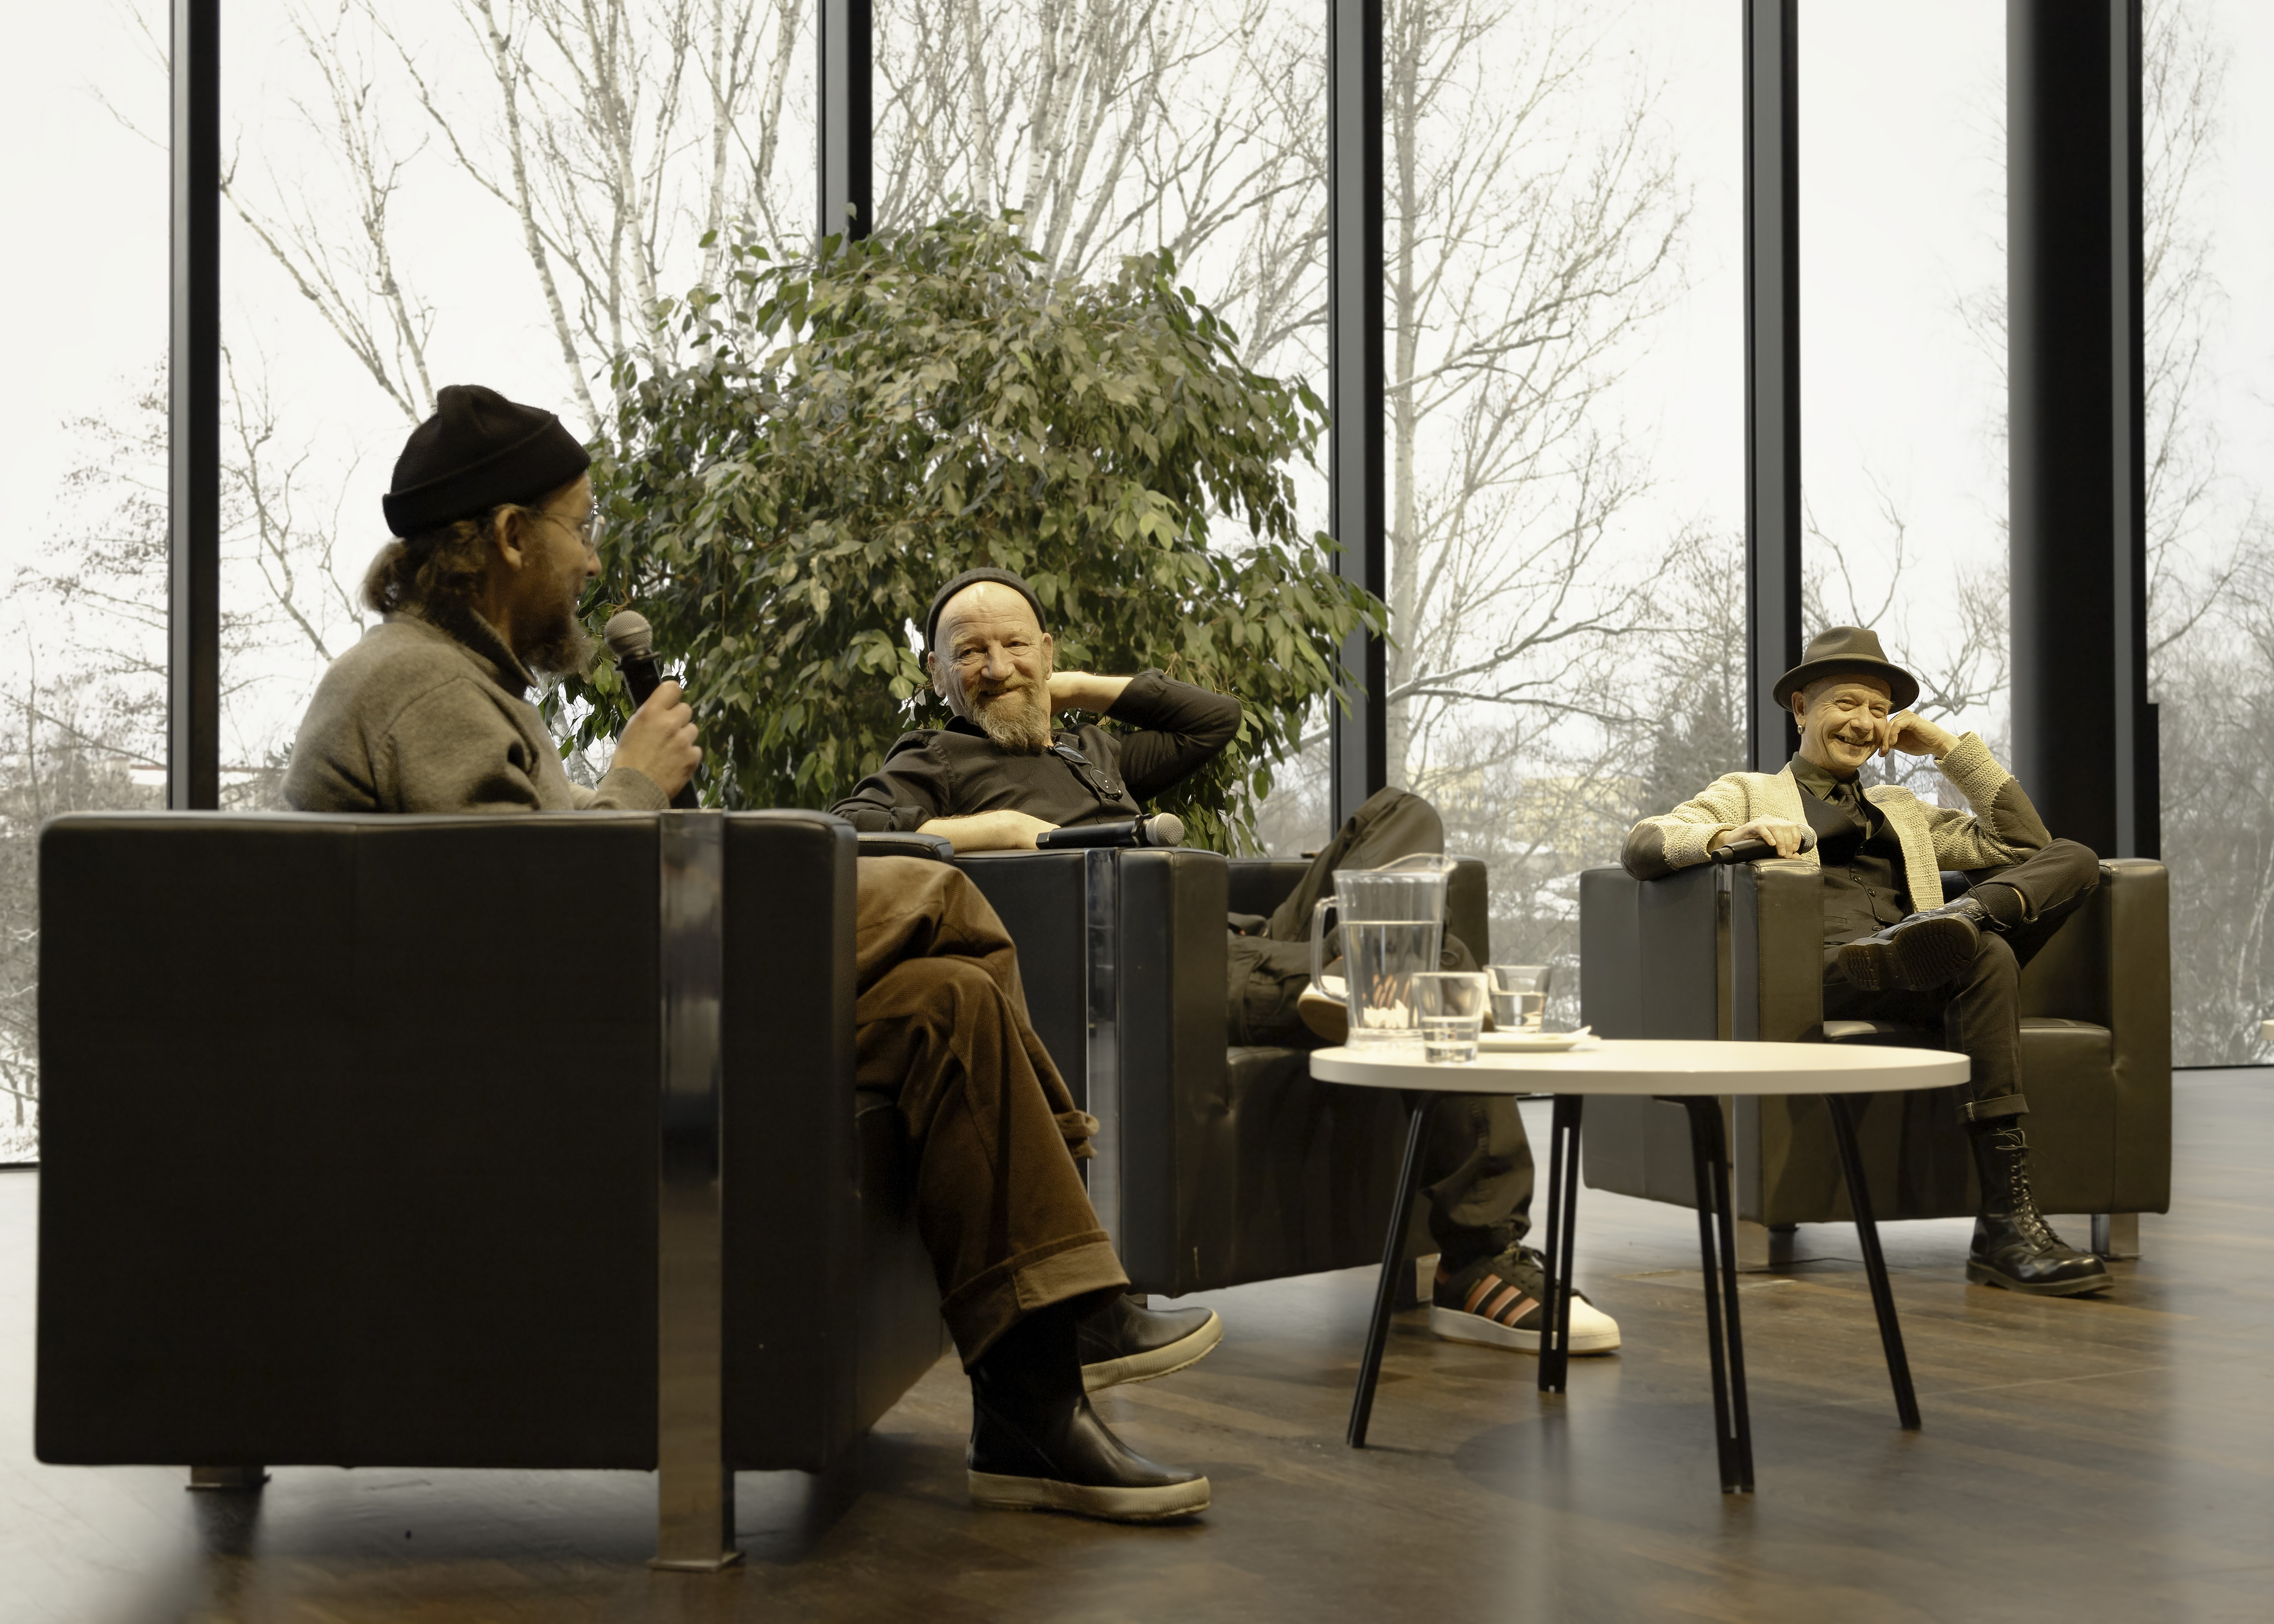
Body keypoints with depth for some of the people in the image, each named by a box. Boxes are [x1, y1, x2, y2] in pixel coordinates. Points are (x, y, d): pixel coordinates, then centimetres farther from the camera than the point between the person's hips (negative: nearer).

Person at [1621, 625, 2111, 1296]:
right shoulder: (1747, 793, 23)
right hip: (1823, 972, -5)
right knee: (1986, 955, -36)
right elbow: (1643, 845, 4)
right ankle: (2006, 1226, -43)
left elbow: (2025, 845, 29)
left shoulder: (1902, 809, 38)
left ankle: (1956, 919, -42)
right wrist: (1733, 835, -17)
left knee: (2075, 860, -13)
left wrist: (1951, 749, 24)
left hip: (1914, 976, 5)